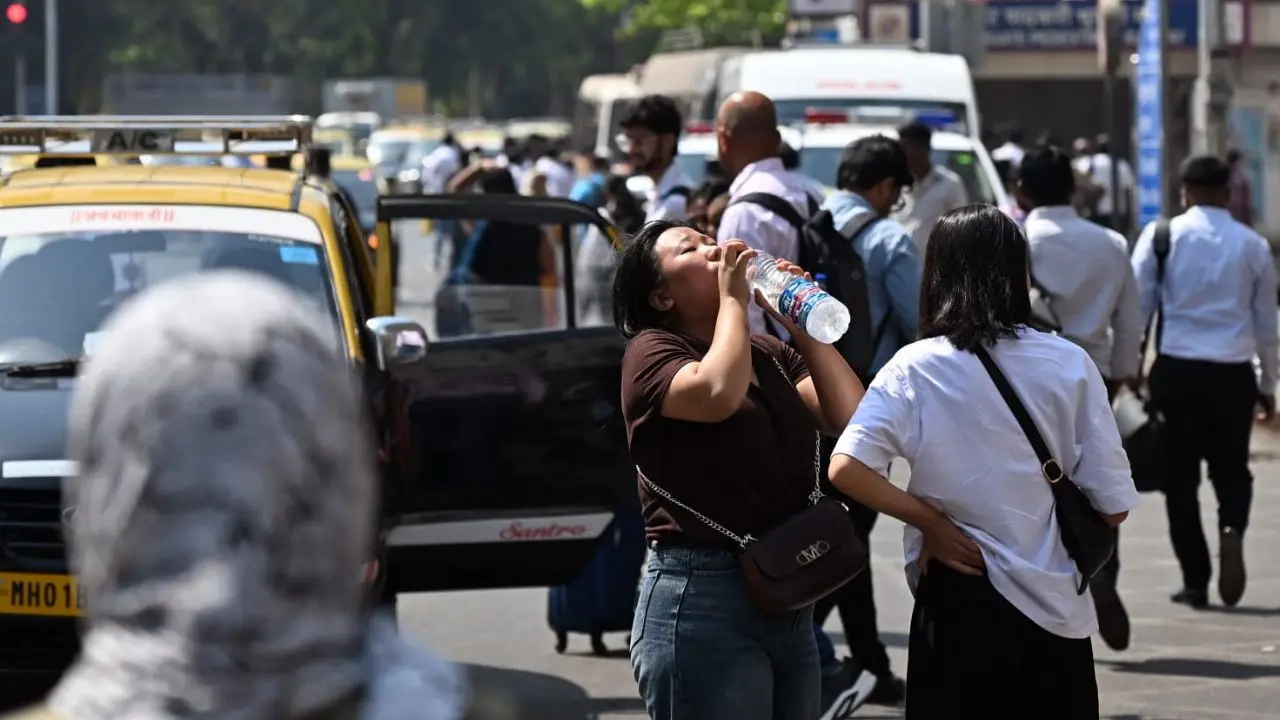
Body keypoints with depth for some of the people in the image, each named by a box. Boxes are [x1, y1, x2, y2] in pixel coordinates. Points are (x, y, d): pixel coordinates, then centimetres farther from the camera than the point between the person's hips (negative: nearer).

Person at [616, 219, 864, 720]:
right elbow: (718, 393, -25)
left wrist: (802, 325, 3)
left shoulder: (770, 354, 15)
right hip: (701, 602, -7)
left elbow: (851, 417, 3)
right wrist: (733, 299, -11)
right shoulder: (650, 351, -4)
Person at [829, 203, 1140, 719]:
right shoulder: (1069, 365, -5)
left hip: (957, 602, -1)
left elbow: (846, 469, -19)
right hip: (1053, 608, 1)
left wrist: (930, 522, -6)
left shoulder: (915, 368, -7)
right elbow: (1114, 506, -3)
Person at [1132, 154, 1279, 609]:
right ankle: (1232, 530, -15)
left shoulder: (1161, 237, -2)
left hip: (1176, 368, -1)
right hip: (1233, 372, 1)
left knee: (1181, 476, 9)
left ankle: (1195, 580, 7)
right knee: (1231, 469, 15)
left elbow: (1137, 307, -2)